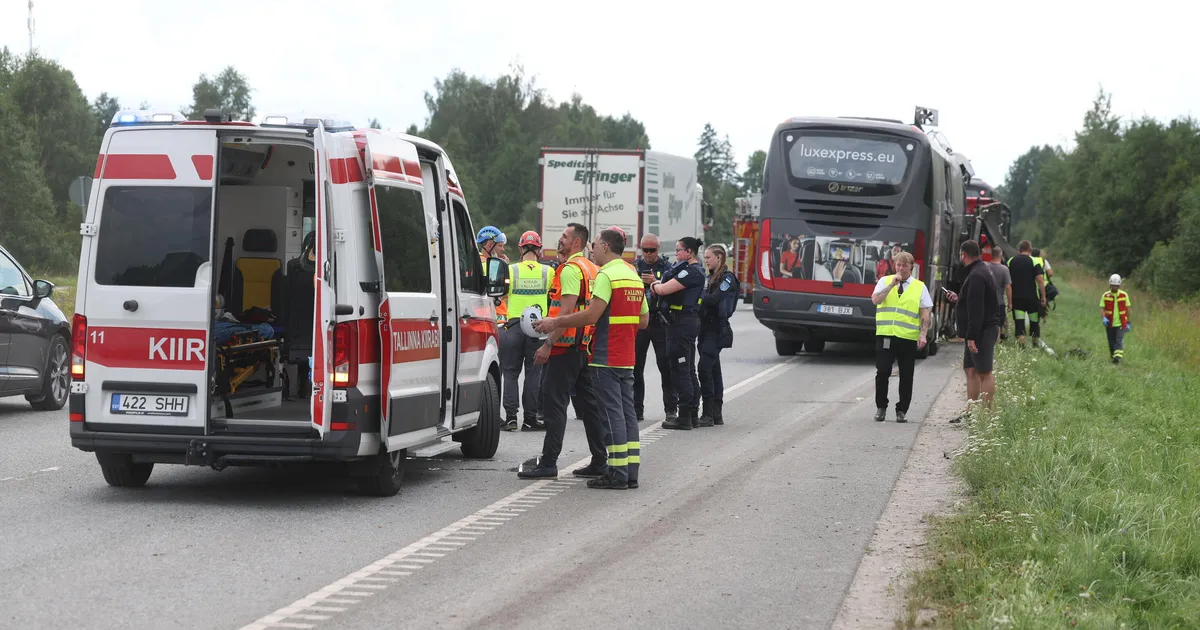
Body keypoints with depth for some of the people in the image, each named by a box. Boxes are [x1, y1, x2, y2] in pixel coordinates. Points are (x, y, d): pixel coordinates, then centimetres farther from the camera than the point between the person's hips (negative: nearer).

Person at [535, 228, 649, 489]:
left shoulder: (607, 275, -13)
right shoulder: (634, 276, 15)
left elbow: (591, 315, -21)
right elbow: (643, 320, 19)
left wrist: (555, 322, -14)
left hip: (606, 357, -9)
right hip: (627, 358, 9)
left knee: (612, 413, -6)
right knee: (627, 412, 10)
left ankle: (617, 473, -6)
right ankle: (631, 471, 11)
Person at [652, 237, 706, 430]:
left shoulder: (691, 272, -16)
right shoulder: (696, 270, 18)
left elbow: (664, 289, -20)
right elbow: (665, 286, 19)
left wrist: (654, 286, 0)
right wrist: (658, 285, -2)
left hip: (682, 322, -11)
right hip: (690, 320, 11)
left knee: (680, 370, -8)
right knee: (689, 370, 15)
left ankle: (684, 417, -7)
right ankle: (693, 414, 22)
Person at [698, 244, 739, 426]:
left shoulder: (727, 277, -8)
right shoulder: (711, 277, 18)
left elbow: (714, 299, -20)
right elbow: (704, 299, 12)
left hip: (717, 329, -9)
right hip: (706, 327, 9)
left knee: (704, 367, -16)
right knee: (713, 370, 9)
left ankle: (708, 414, -16)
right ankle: (716, 414, 13)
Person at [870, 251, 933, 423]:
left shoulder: (920, 287, 9)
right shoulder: (885, 281, 10)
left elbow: (925, 314, 6)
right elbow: (875, 299, -6)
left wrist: (923, 334, -6)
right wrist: (892, 285, -12)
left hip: (909, 338, 0)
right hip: (885, 335, 0)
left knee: (906, 376, 3)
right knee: (882, 372, -3)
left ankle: (902, 410, 13)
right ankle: (881, 407, 11)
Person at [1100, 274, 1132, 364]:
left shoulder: (1124, 295, 1)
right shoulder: (1105, 296, 0)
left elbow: (1127, 309, 7)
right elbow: (1102, 308, -2)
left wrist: (1128, 323, 6)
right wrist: (1104, 318, -22)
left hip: (1120, 323, -2)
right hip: (1109, 324, 2)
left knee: (1119, 341, -17)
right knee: (1111, 343, 9)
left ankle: (1118, 356, -29)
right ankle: (1114, 357, 24)